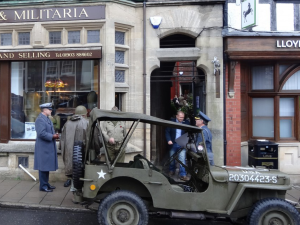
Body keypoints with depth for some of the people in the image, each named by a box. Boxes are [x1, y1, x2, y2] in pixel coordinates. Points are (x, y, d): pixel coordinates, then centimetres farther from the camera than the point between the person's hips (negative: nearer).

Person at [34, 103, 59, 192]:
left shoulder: (47, 119, 15)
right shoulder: (40, 119, -16)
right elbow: (41, 133, -25)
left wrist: (54, 135, 2)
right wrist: (52, 136, -17)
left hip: (48, 147, 10)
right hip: (43, 147, -10)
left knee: (47, 166, 16)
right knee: (43, 167, -1)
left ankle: (46, 183, 27)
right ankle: (43, 186, 8)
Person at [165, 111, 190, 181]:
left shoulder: (186, 123, 0)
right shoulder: (171, 122, 0)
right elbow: (167, 131, 1)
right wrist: (169, 140, -12)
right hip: (173, 144, 1)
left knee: (182, 159, -7)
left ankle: (182, 175, 0)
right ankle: (172, 170, 37)